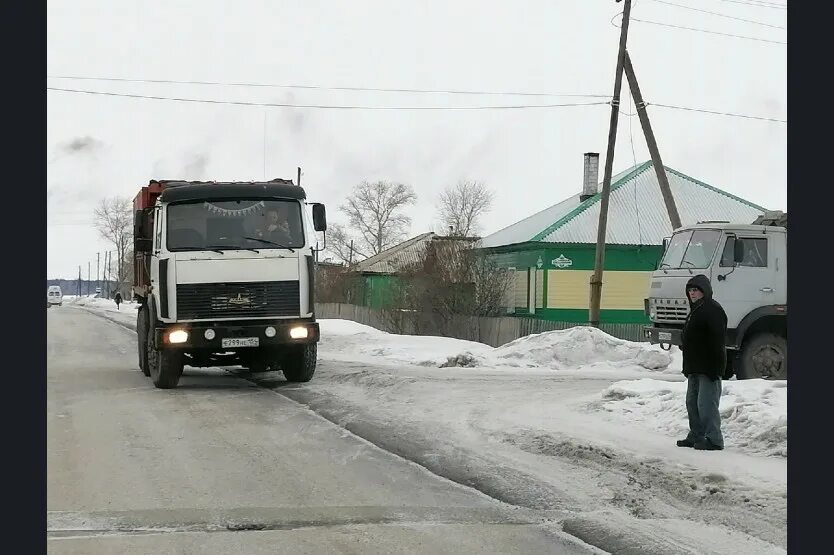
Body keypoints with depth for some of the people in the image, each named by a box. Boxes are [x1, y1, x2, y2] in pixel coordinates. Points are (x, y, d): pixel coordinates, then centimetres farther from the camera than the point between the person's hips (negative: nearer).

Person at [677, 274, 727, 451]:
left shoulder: (713, 310, -14)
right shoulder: (695, 310, 18)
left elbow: (717, 341, -21)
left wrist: (715, 367, -25)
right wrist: (688, 366, 23)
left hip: (708, 368, -11)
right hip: (695, 368, 11)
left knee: (706, 404, -9)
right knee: (692, 403, 14)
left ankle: (714, 440, -5)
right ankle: (696, 436, 22)